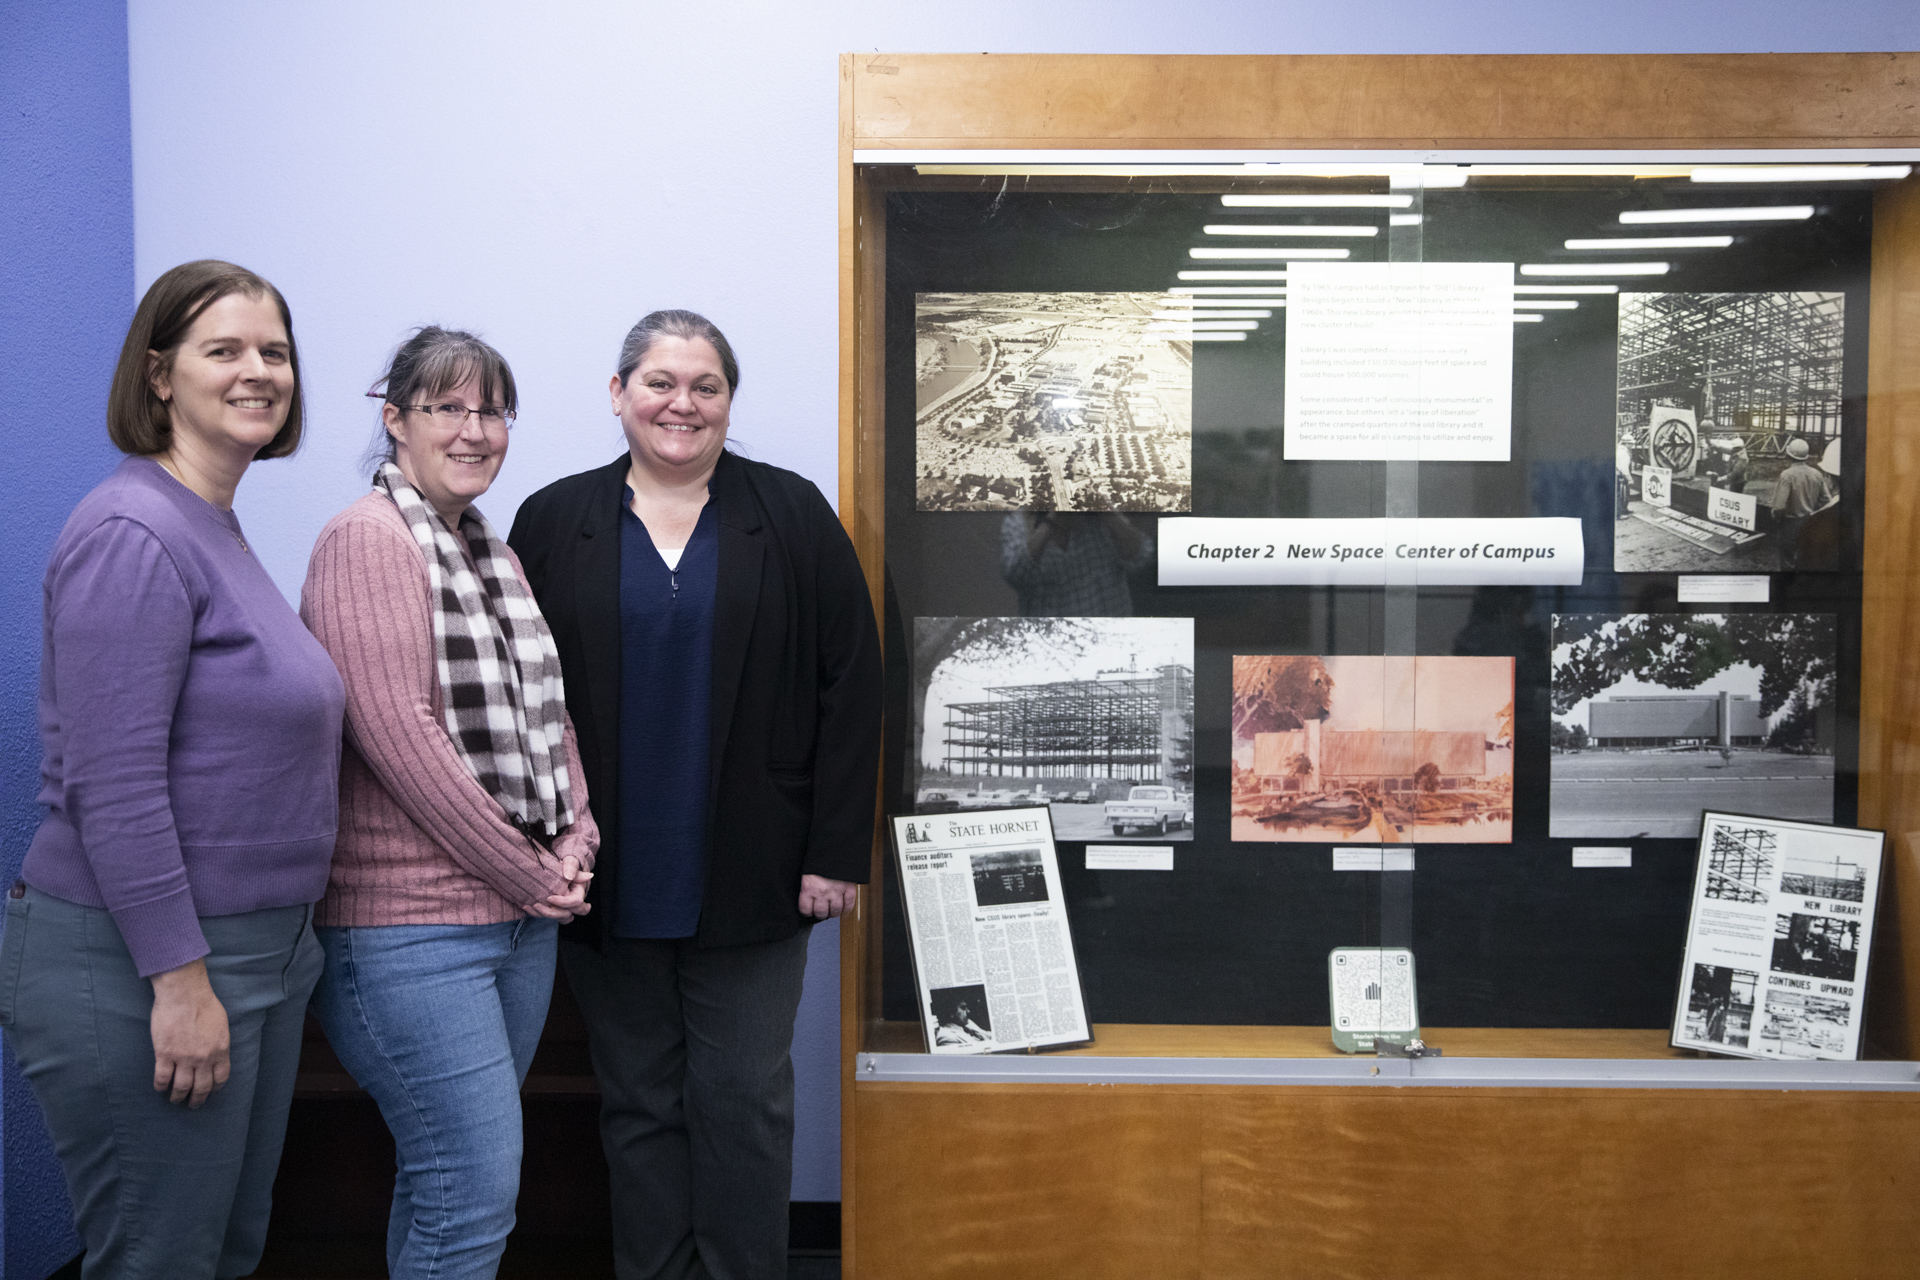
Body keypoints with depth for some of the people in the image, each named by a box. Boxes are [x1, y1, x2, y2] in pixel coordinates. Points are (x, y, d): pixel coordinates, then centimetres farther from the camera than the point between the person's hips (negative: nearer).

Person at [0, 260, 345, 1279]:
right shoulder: (134, 534, -17)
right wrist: (181, 979, -21)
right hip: (142, 968, -9)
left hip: (260, 951, 9)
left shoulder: (220, 531, 12)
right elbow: (112, 785, -22)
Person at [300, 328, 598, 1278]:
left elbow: (546, 710, 18)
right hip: (410, 924, -8)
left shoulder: (492, 550, 16)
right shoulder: (366, 539, -10)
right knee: (475, 1195, -7)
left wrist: (575, 839, 1)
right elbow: (394, 731, -18)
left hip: (523, 913, 8)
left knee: (448, 1177, 16)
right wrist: (526, 871, -14)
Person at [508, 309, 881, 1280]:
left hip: (749, 881, -1)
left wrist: (836, 853, -6)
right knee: (638, 1102, 12)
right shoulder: (553, 524, 4)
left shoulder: (793, 518, 1)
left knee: (744, 1101, 7)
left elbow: (851, 686, -1)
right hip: (611, 883, 1)